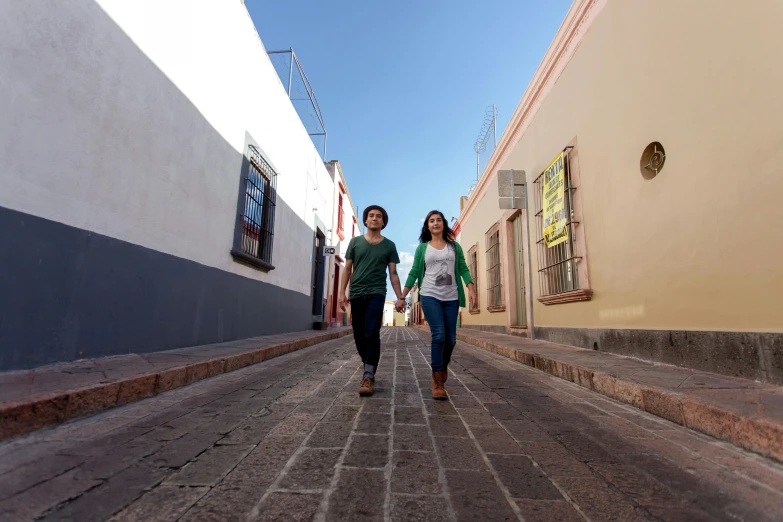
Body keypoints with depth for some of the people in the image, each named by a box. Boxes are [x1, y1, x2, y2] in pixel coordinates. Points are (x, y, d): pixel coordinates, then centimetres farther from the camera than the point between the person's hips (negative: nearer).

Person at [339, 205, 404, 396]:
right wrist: (342, 292, 1)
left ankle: (368, 377, -11)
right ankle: (370, 368, 29)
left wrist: (400, 297, 1)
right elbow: (347, 269, 10)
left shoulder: (389, 245, 8)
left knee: (372, 334, -14)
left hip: (376, 293, -2)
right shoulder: (355, 242, 10)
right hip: (356, 294, 3)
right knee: (359, 335, 8)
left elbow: (393, 274, 8)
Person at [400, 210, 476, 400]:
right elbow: (414, 273, 7)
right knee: (438, 335, -13)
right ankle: (437, 382, -3)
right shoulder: (422, 248, 9)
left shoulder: (454, 246, 12)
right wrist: (402, 296, 2)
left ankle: (442, 367, 35)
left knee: (450, 338, 4)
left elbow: (463, 269, 8)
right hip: (430, 296, -2)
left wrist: (472, 289, -6)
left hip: (451, 297, 2)